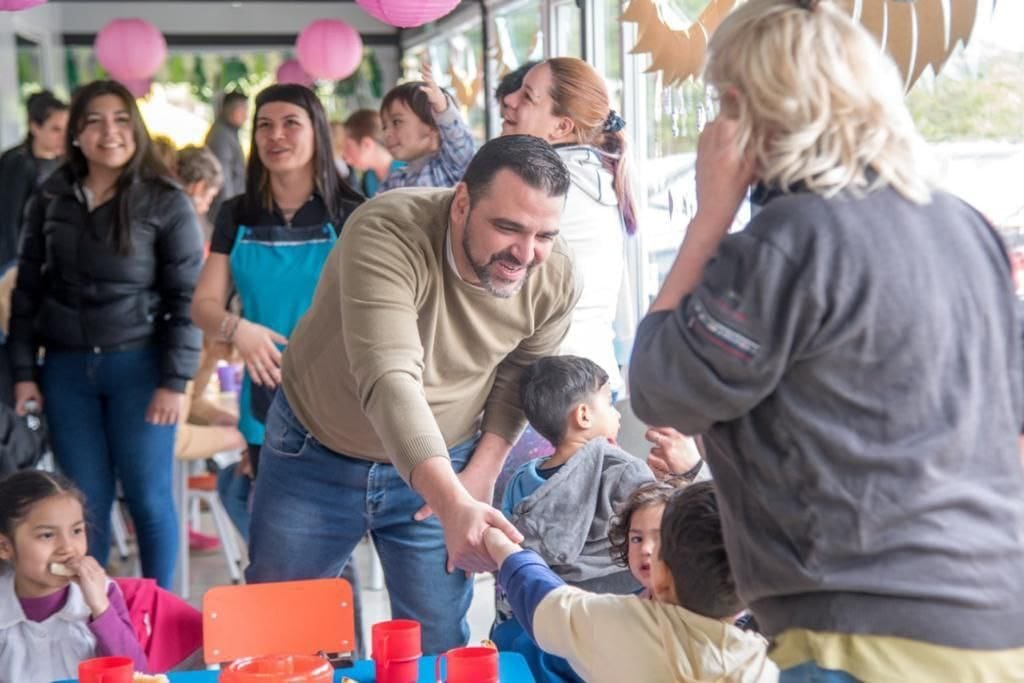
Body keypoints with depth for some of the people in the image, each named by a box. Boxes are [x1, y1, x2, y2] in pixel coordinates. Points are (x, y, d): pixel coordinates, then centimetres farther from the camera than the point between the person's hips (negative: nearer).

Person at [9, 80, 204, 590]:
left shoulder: (166, 202, -3)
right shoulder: (50, 199, 7)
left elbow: (186, 295, -5)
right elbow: (27, 289, 10)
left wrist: (175, 380, -10)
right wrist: (23, 371, 5)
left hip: (138, 364, -3)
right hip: (66, 368, 3)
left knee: (147, 496, 2)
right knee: (86, 500, 7)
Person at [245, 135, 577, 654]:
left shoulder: (554, 279, -17)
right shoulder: (386, 234, -32)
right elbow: (389, 380, -43)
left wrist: (481, 472, -6)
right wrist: (453, 505, -54)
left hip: (443, 465, 3)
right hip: (316, 455, -2)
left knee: (437, 644, 6)